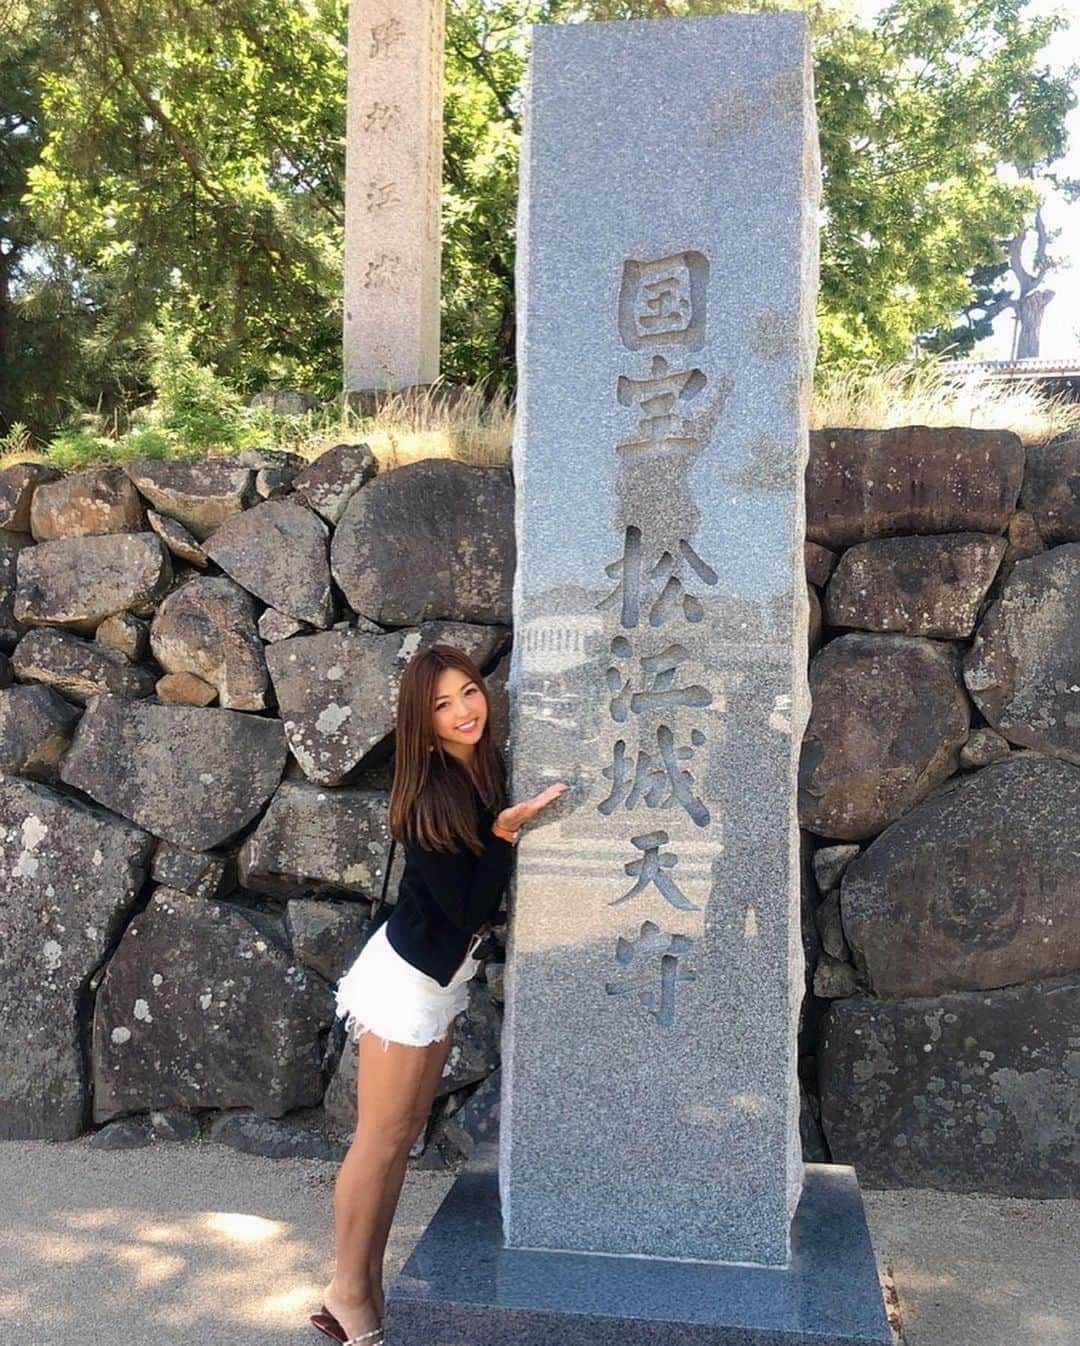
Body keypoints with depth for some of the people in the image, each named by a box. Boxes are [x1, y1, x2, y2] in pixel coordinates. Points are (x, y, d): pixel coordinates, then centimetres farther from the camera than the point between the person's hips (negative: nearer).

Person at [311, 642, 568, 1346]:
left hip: (444, 984, 8)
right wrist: (505, 832, -26)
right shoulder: (428, 799, -23)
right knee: (380, 1142, 3)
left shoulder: (491, 771, 0)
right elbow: (469, 906, -21)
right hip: (405, 982, -8)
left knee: (404, 1137, 14)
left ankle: (367, 1286, 26)